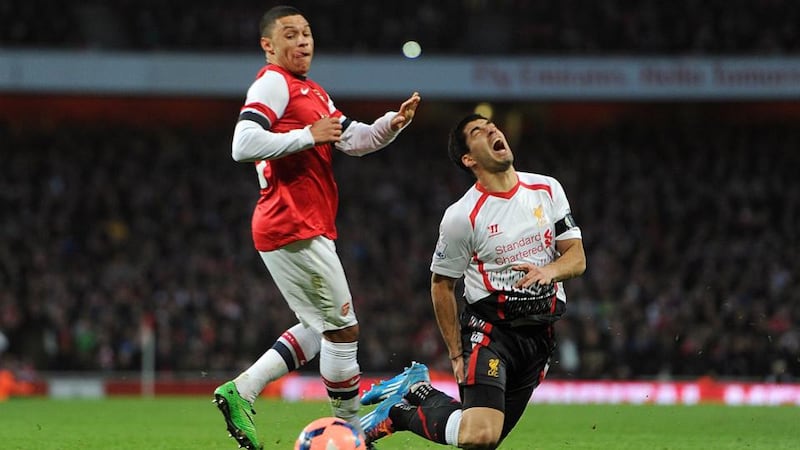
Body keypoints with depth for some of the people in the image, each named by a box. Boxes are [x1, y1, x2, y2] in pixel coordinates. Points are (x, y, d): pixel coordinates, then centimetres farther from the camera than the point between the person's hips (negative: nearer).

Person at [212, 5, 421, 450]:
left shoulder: (313, 92, 22)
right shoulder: (273, 83, -9)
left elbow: (355, 140, 18)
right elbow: (244, 145, -21)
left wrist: (394, 122, 0)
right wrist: (308, 136, -18)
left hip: (309, 227, 10)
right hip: (293, 229, -10)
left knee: (321, 328, 15)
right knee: (343, 328, -4)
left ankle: (241, 391, 14)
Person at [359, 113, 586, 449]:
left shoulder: (548, 190, 3)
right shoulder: (462, 216, -11)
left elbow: (577, 258, 4)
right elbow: (441, 284, 0)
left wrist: (549, 270, -19)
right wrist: (456, 354, -1)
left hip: (540, 334, 5)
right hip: (489, 330, -5)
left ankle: (417, 390, 29)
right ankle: (401, 410, 3)